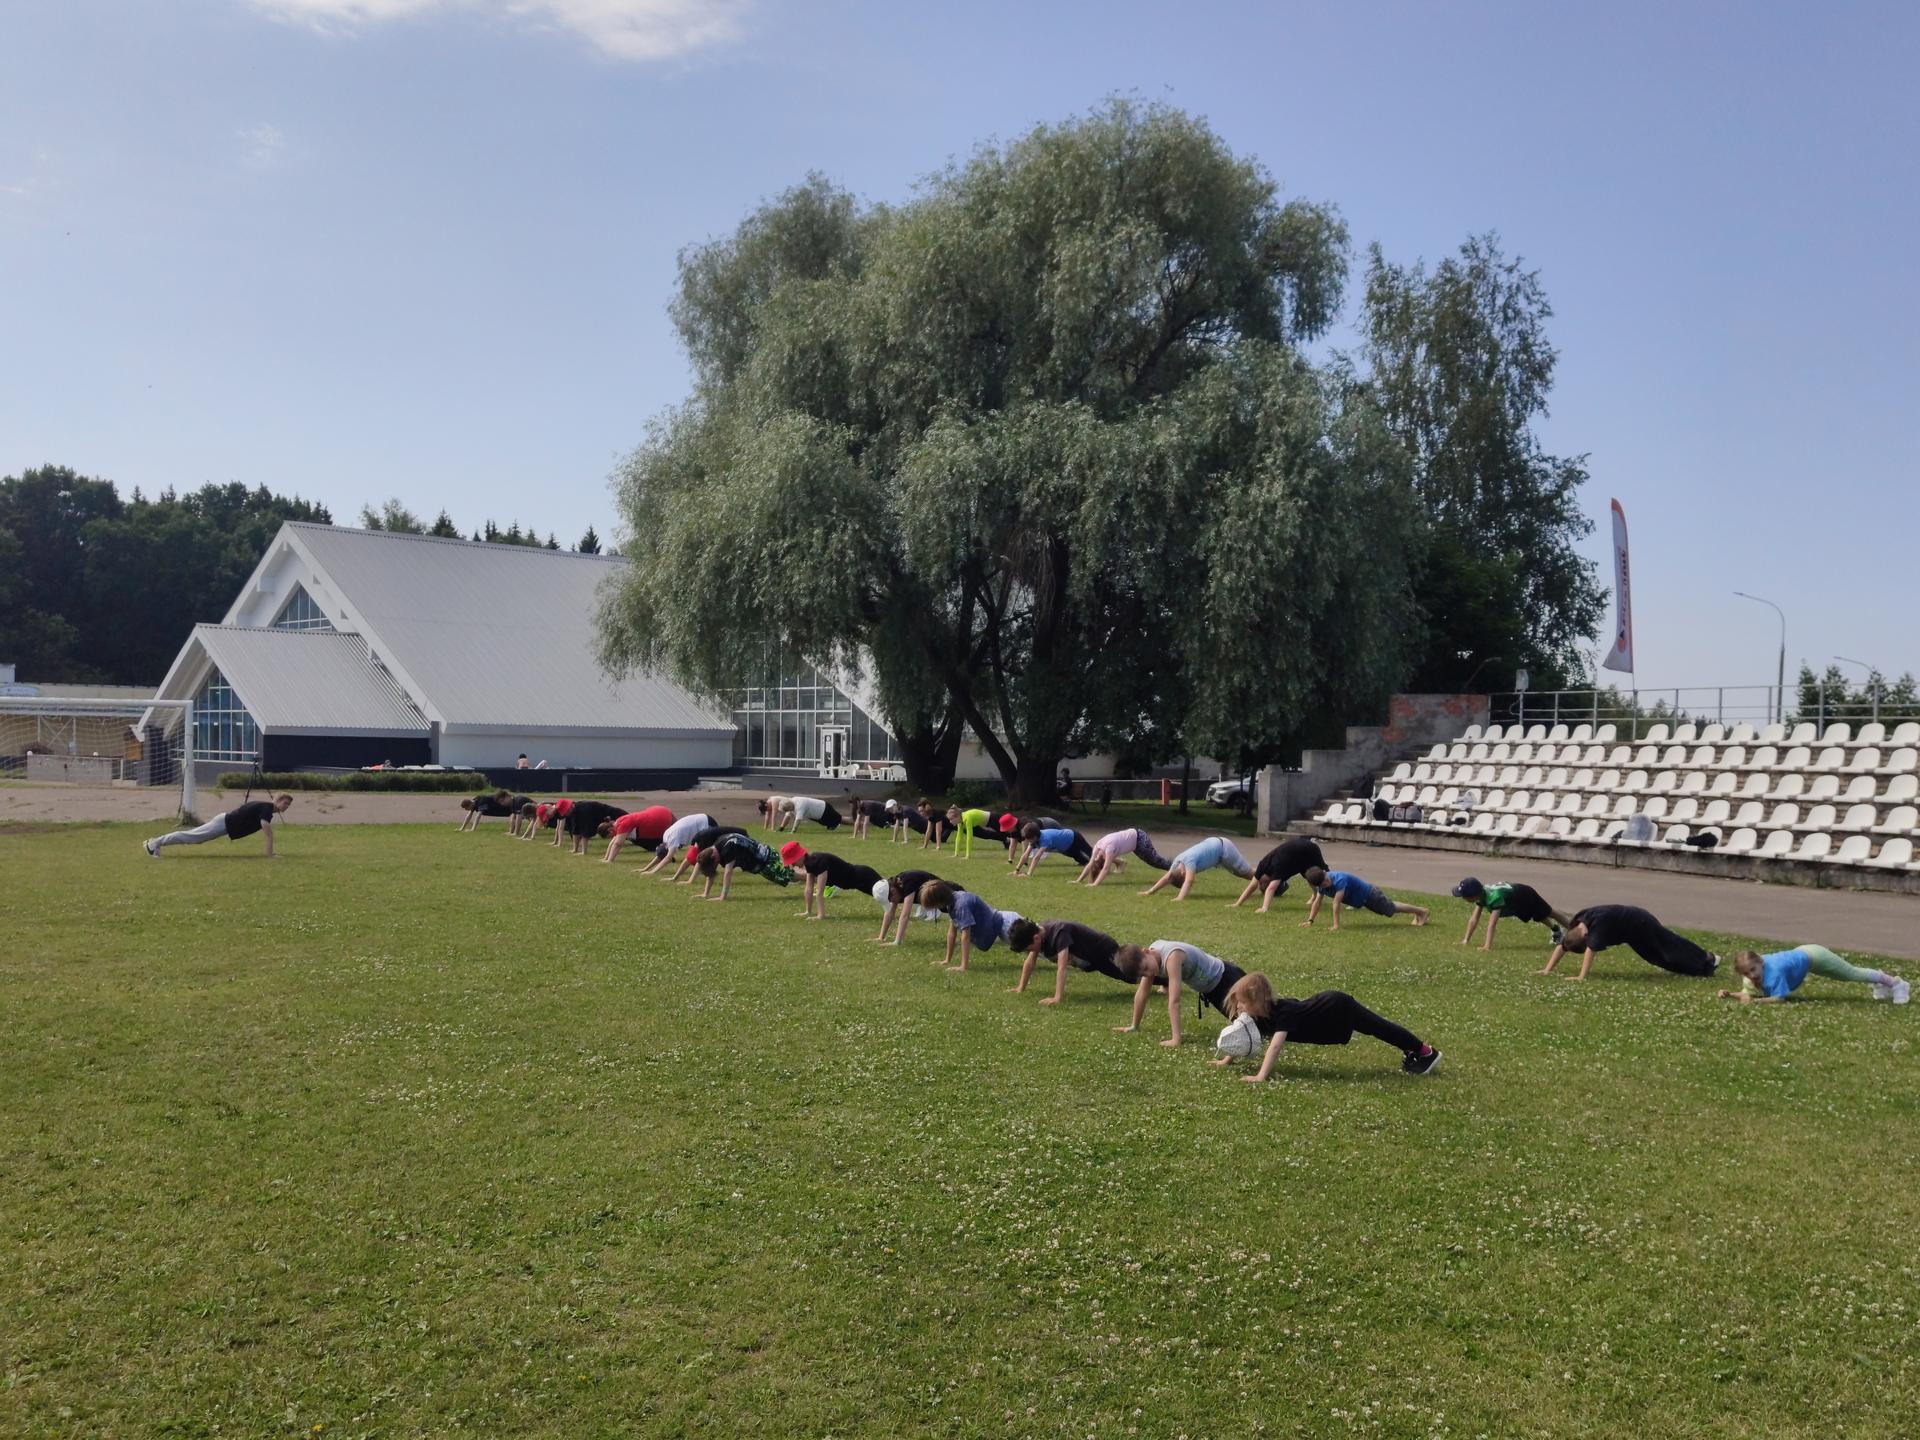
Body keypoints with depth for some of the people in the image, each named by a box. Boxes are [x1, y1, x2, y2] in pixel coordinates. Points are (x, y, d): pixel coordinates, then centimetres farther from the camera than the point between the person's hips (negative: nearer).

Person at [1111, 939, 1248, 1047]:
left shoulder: (1172, 957, -39)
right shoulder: (1151, 954, -15)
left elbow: (1174, 1001, -41)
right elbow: (1142, 993, -4)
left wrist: (1176, 1039, -41)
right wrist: (1134, 1026, 2)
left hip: (1225, 977, -8)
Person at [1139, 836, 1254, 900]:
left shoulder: (1189, 860, -37)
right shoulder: (1178, 860, -12)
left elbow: (1189, 881, -49)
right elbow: (1167, 878, -9)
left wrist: (1180, 898, -60)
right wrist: (1149, 892, -15)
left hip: (1223, 846, -8)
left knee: (1246, 871, 4)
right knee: (1238, 872, 27)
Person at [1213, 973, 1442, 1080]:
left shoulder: (1282, 1012, -39)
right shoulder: (1259, 1015, -14)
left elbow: (1275, 1045, -50)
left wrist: (1261, 1076, -56)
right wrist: (1228, 1059, -14)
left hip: (1338, 1009, -7)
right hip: (1325, 1004, 7)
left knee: (1378, 1028, 10)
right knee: (1375, 1028, 24)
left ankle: (1426, 1052, 27)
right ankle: (1412, 1053, 43)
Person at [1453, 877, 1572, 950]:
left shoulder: (1494, 897, -48)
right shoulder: (1480, 894, -25)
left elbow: (1492, 923, -56)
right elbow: (1474, 919, -22)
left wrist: (1488, 946, -62)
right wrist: (1466, 940, -26)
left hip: (1525, 896, -7)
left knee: (1548, 913, 18)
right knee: (1540, 917, 34)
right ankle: (1555, 929, 62)